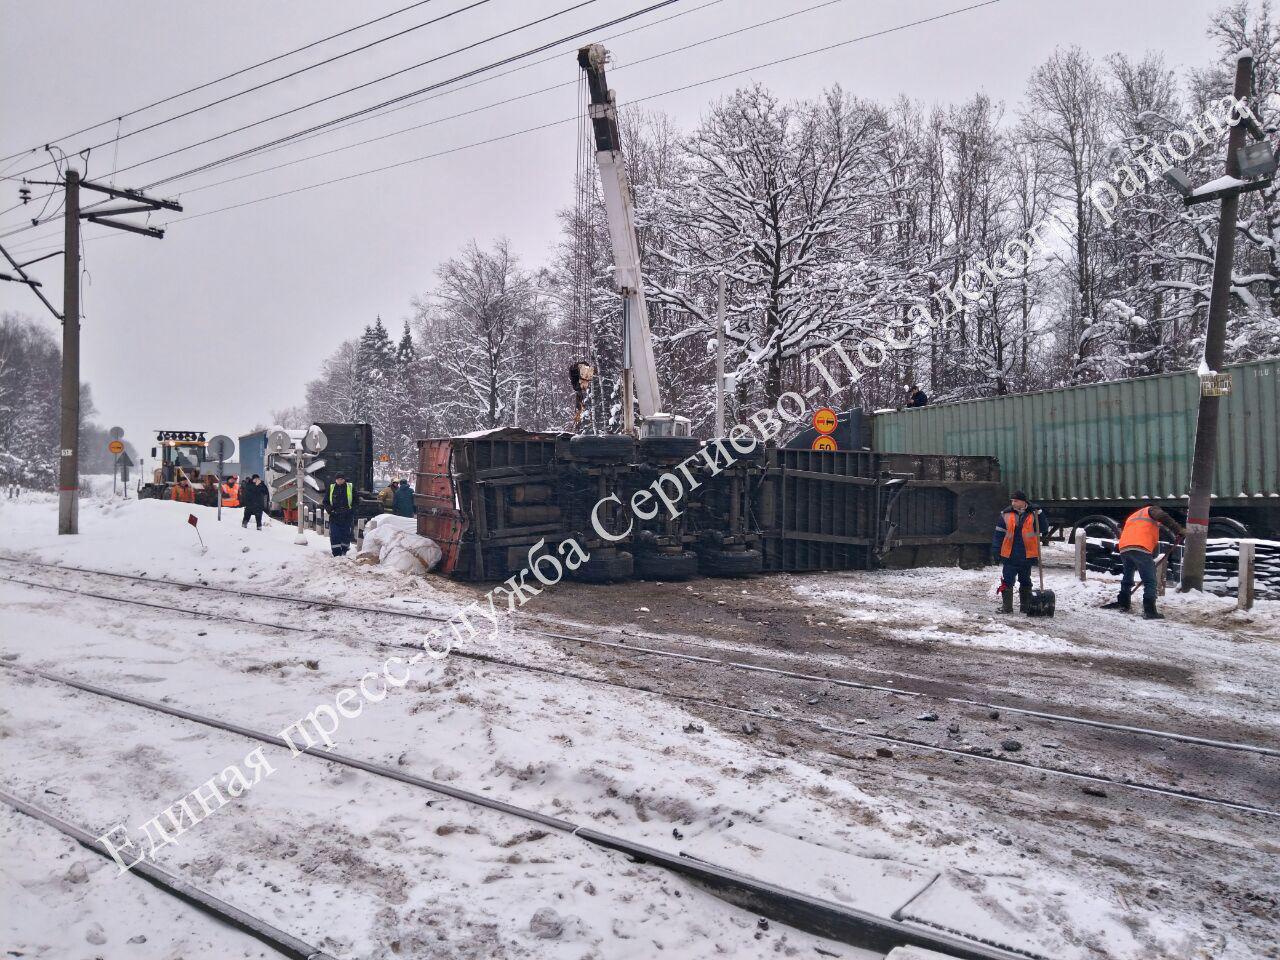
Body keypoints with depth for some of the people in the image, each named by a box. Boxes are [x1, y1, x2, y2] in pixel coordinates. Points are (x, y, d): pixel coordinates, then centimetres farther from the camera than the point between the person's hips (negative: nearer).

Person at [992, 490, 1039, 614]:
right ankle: (1007, 607, 5)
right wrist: (996, 549, -1)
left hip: (1026, 555, 0)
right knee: (1007, 581, 0)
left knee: (1025, 582, 12)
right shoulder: (1006, 514, 2)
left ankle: (1026, 607, 22)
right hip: (1009, 555, 0)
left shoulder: (1032, 515, 0)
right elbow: (999, 533, 4)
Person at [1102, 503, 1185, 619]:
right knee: (1150, 581, -4)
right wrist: (1178, 530, -8)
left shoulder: (1132, 516, 38)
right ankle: (1149, 611, -11)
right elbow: (1163, 517, -6)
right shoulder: (1151, 510, 20)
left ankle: (1123, 602, 36)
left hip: (1124, 548, 7)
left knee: (1127, 577, 27)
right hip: (1141, 549, -7)